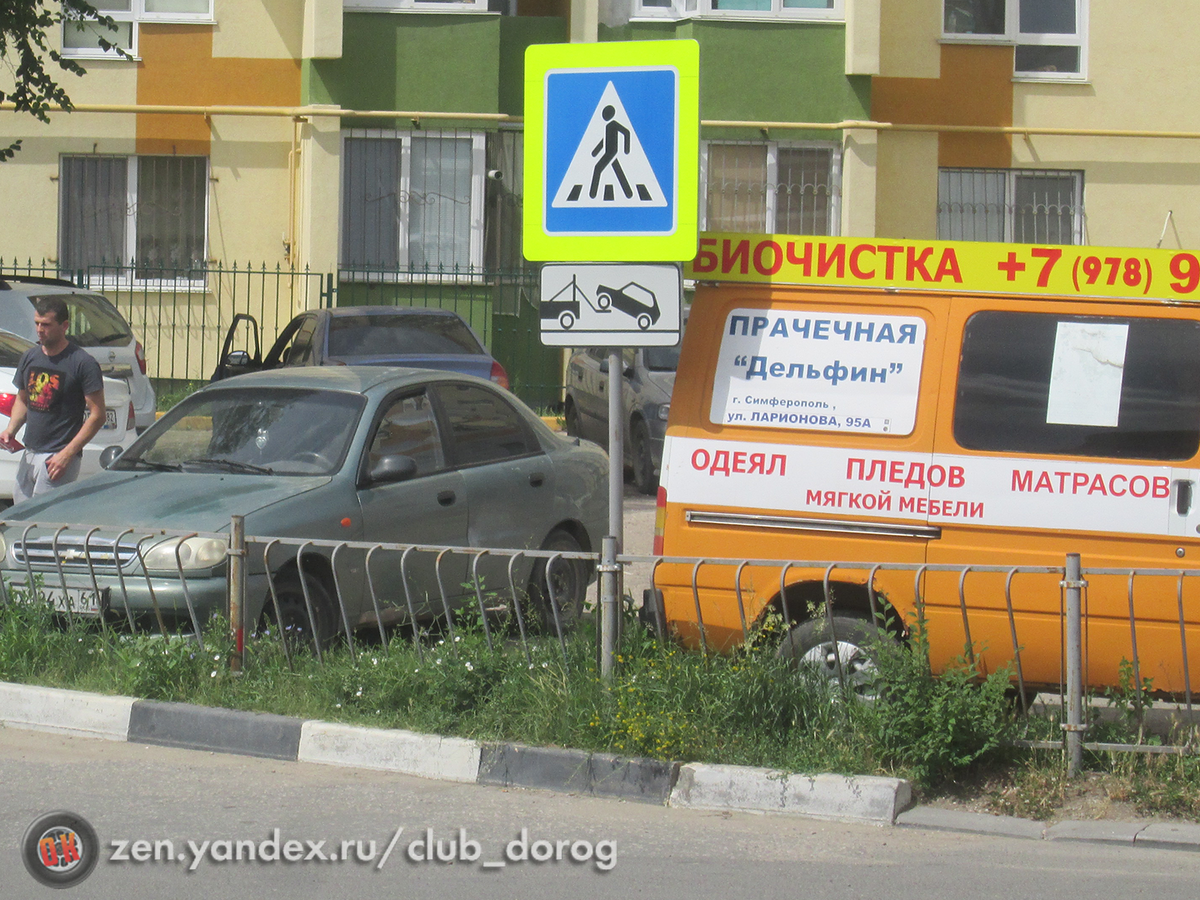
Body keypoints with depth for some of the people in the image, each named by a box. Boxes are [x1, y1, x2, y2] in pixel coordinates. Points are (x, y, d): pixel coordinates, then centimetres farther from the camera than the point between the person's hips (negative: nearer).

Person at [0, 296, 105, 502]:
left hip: (58, 456, -7)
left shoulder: (83, 364, -10)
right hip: (29, 454, 7)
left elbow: (97, 415, -10)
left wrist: (67, 454, -17)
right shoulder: (30, 357, 10)